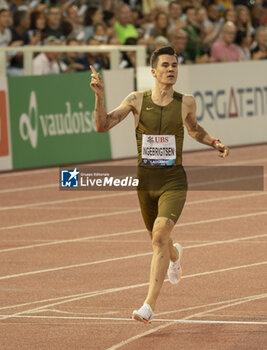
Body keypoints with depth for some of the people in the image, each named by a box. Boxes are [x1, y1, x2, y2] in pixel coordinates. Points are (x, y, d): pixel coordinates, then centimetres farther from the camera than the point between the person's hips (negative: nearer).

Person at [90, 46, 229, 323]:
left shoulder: (186, 102, -1)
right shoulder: (137, 100, -3)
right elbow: (102, 126, -8)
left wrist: (214, 143, 5)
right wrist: (99, 96, -21)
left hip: (174, 181, -2)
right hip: (146, 180, 2)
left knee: (160, 236, -23)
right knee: (158, 240, 18)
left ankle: (149, 305, -23)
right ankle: (175, 255, 59)